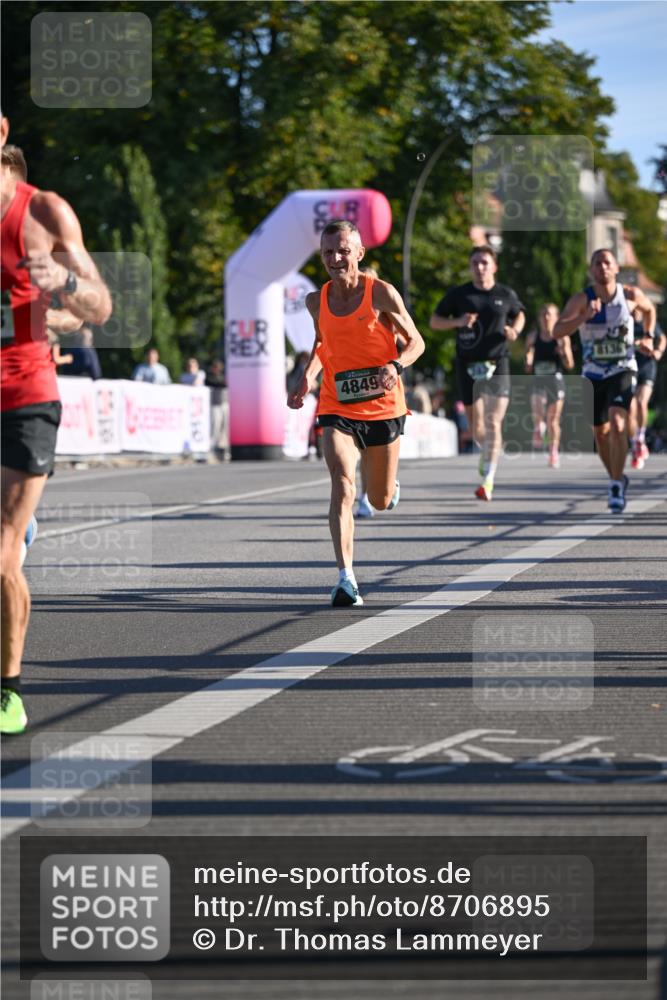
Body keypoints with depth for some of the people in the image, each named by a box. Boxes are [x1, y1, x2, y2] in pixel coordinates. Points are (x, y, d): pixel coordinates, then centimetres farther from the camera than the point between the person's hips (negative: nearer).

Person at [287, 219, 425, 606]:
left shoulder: (382, 294, -9)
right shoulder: (317, 301, 1)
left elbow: (416, 341, -1)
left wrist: (395, 366, -21)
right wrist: (308, 377, 4)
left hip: (383, 407, -1)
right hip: (337, 410, 1)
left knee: (381, 501, 12)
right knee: (343, 486, -22)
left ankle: (389, 483, 52)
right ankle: (346, 578, -25)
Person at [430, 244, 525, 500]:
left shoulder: (506, 295, 4)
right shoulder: (458, 294, 2)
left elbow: (520, 315, 22)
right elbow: (434, 321, 7)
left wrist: (514, 330, -1)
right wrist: (458, 322, -12)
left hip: (497, 365, -1)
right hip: (468, 366, 1)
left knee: (493, 423, -13)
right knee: (476, 426, 5)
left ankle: (488, 480, -13)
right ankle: (486, 451, 40)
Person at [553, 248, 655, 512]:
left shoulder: (631, 295, -6)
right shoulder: (581, 300, -11)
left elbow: (649, 309, 18)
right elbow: (557, 331, -25)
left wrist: (648, 337, 16)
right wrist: (585, 316, -37)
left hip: (623, 371, -2)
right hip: (594, 374, 2)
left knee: (617, 424, -22)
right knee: (600, 432, 13)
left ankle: (616, 487, -16)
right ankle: (617, 477, 36)